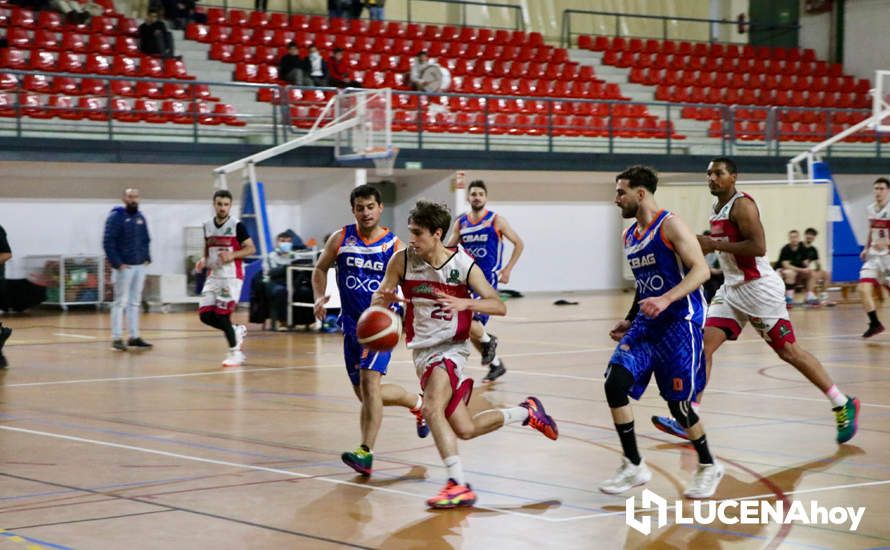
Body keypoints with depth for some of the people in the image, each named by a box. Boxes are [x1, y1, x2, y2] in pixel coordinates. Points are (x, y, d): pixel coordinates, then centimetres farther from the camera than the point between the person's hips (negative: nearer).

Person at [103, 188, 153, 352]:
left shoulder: (140, 217, 12)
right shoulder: (116, 217, -9)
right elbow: (108, 243, -13)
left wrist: (147, 258, 8)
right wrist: (117, 263, -17)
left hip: (140, 266, 7)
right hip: (124, 267, -6)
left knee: (135, 303, 11)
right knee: (121, 303, -5)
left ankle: (134, 337, 16)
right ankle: (117, 339, -2)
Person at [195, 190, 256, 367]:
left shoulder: (237, 225, -8)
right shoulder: (207, 226, 8)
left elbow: (251, 249, -7)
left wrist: (232, 255, -21)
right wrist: (203, 260, 1)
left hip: (232, 276, -6)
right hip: (213, 275, 6)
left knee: (222, 314, -10)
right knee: (205, 315, -2)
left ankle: (235, 353, 6)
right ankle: (237, 331, 22)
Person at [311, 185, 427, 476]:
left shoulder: (394, 245, -6)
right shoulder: (340, 239, 1)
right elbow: (320, 268, 14)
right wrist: (319, 297, -4)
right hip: (351, 321, 5)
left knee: (369, 380, -23)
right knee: (364, 392, 12)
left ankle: (366, 453, -24)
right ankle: (416, 403, 39)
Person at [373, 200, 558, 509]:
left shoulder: (463, 265, -10)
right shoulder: (402, 260, -4)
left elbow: (499, 306, -13)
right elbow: (379, 299, 2)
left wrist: (464, 303, -32)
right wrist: (384, 299, -23)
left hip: (451, 347, -4)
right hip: (422, 350, 4)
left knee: (432, 409, -29)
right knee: (465, 429, 6)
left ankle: (458, 484, -24)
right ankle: (526, 412, 31)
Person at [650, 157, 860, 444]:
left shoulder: (742, 205, -15)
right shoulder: (718, 208, 13)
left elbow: (758, 246, -25)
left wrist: (715, 245, -22)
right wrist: (705, 246, 11)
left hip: (758, 288, -9)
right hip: (732, 289, 9)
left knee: (788, 351, -4)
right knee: (705, 343, -3)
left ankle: (843, 405, 9)